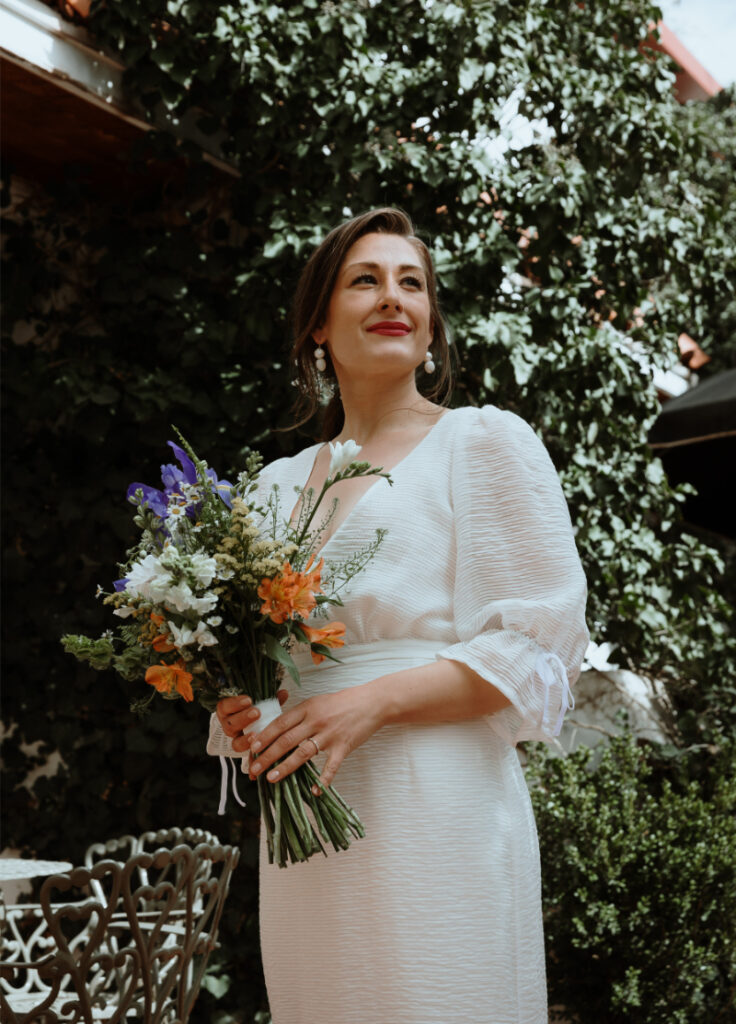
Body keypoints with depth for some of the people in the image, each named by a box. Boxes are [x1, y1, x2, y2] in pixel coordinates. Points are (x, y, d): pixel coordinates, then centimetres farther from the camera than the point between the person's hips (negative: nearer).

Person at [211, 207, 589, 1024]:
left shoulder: (483, 441, 0)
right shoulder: (280, 482, 17)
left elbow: (540, 645, -7)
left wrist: (374, 702, -18)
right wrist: (240, 705, 0)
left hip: (436, 811, -5)